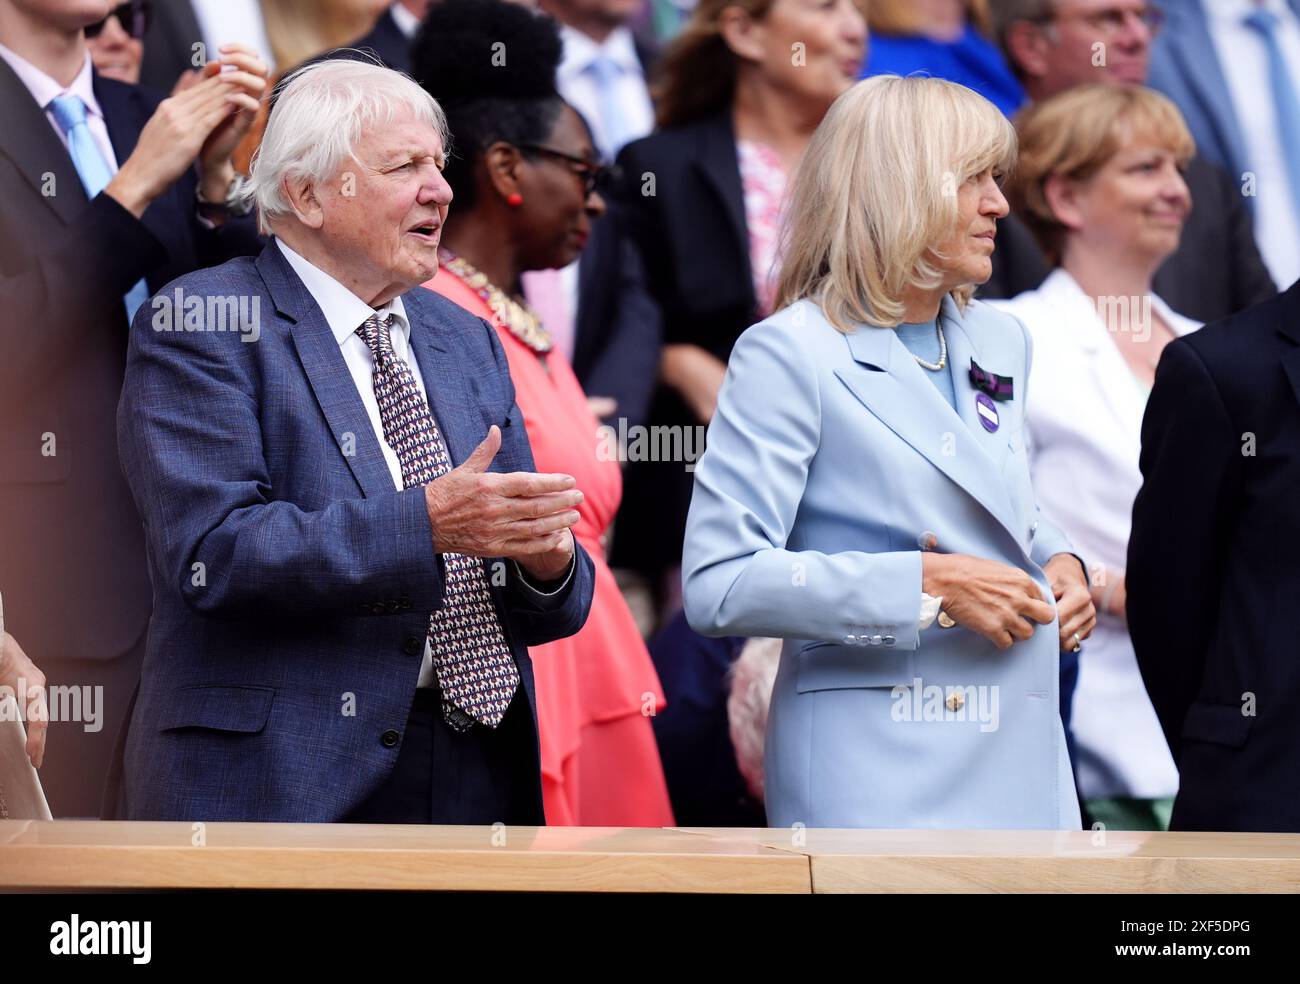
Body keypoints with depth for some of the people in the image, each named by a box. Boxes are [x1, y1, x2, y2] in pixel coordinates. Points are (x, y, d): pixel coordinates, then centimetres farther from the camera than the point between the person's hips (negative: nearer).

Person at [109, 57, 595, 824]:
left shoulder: (468, 342, 17)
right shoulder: (198, 332, -3)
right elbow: (213, 550, -18)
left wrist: (547, 564, -10)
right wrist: (424, 524, -25)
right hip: (276, 783, -6)